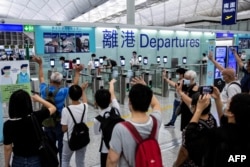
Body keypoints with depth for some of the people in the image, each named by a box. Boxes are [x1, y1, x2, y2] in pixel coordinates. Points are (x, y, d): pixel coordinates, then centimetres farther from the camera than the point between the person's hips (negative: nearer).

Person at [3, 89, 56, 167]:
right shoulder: (36, 117, -18)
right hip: (35, 160, -1)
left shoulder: (8, 124, -15)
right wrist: (39, 99, 9)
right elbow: (53, 108, -2)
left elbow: (7, 148, -7)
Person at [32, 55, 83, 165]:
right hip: (59, 122, -4)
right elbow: (74, 85, -9)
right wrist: (77, 72, -4)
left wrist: (40, 64, 18)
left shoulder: (44, 90, -10)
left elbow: (41, 77, 8)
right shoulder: (62, 92, -23)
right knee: (62, 146, 13)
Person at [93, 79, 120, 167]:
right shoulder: (116, 109, -15)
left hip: (107, 148, -4)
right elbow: (112, 94, 3)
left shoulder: (97, 119, -23)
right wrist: (111, 83, 20)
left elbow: (97, 132, -2)